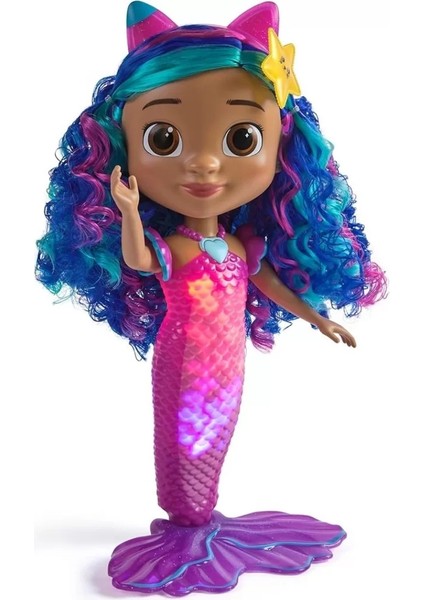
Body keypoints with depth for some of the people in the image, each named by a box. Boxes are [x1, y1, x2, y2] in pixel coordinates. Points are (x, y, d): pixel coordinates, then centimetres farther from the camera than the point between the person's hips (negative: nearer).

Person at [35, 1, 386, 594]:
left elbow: (270, 283, 9)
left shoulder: (245, 244, -3)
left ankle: (203, 519, 34)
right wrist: (128, 213, -54)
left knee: (210, 446, 18)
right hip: (184, 364, -5)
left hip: (227, 364, 5)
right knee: (184, 445, 9)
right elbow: (135, 262, -37)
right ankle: (186, 525, 26)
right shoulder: (166, 245, -19)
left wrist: (317, 318, 15)